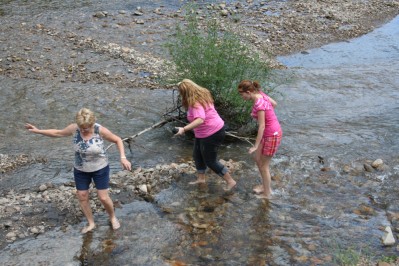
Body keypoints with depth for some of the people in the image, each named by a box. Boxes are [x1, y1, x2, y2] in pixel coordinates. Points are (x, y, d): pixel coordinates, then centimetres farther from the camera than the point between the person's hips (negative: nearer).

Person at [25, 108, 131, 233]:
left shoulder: (100, 130, -26)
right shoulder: (74, 128, -17)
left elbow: (117, 140, -13)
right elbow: (58, 133, 1)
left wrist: (123, 158, -24)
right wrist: (38, 131, -2)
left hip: (100, 169, -4)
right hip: (80, 170, 4)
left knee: (103, 198, 1)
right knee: (82, 197, 9)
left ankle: (113, 217, 31)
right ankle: (91, 223, 30)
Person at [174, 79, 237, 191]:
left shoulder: (195, 103, -29)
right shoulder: (202, 95, 0)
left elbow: (200, 120, -46)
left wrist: (184, 129, -53)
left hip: (212, 134, -10)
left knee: (210, 161, 4)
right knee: (197, 155, 21)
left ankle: (230, 181, 14)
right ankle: (201, 178, 37)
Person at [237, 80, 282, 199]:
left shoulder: (259, 104, -28)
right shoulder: (260, 93, -3)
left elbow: (262, 126, -26)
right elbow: (274, 104, 13)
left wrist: (256, 146, -21)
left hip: (272, 135, -9)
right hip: (270, 132, 9)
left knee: (264, 165, 6)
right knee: (258, 159, 20)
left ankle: (267, 194, 22)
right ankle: (266, 185, 36)